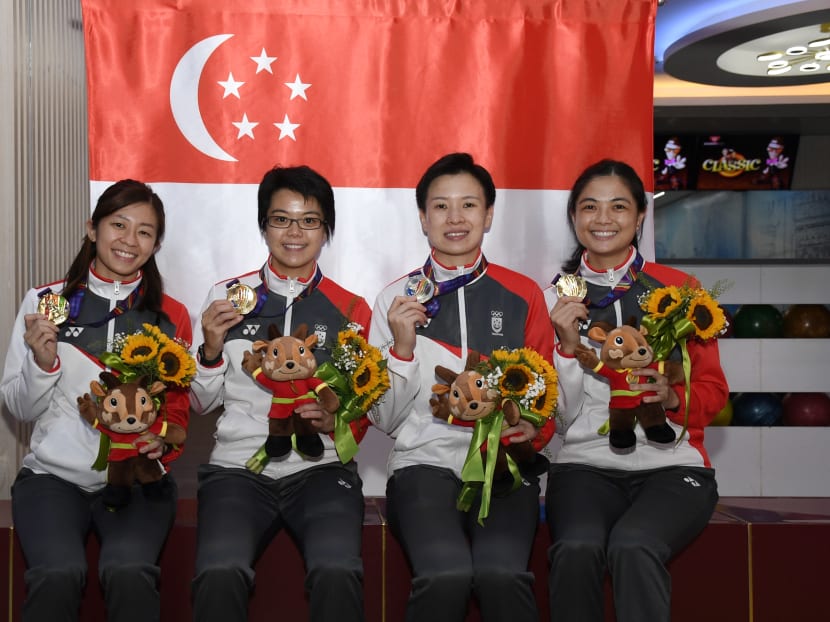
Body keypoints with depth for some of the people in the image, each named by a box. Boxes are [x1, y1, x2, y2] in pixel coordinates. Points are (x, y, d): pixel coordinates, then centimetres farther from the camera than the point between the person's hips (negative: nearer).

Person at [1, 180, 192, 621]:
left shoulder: (171, 317, 7)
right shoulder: (44, 302, 5)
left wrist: (164, 441, -10)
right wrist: (42, 362, -12)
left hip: (137, 477, 0)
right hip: (53, 474, 0)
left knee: (129, 572, -29)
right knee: (59, 576, -29)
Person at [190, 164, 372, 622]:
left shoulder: (350, 309, 9)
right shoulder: (228, 296, 11)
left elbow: (365, 412, 14)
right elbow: (201, 404, 14)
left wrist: (335, 421, -7)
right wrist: (212, 349, -4)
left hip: (320, 468, 0)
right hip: (238, 466, 0)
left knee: (337, 574, -31)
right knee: (219, 575, -30)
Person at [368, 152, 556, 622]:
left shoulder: (523, 295, 8)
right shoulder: (396, 299, 8)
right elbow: (385, 418, 8)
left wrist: (535, 431, -7)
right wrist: (402, 348, -7)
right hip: (426, 463, 0)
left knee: (502, 573, -30)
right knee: (446, 575, -30)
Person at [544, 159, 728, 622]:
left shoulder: (679, 288, 7)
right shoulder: (557, 299, 10)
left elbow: (713, 390, 10)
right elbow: (560, 419, 8)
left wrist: (673, 398, -12)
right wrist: (568, 347, -8)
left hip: (670, 465, -1)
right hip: (586, 464, 1)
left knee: (632, 545, -33)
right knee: (576, 548, -31)